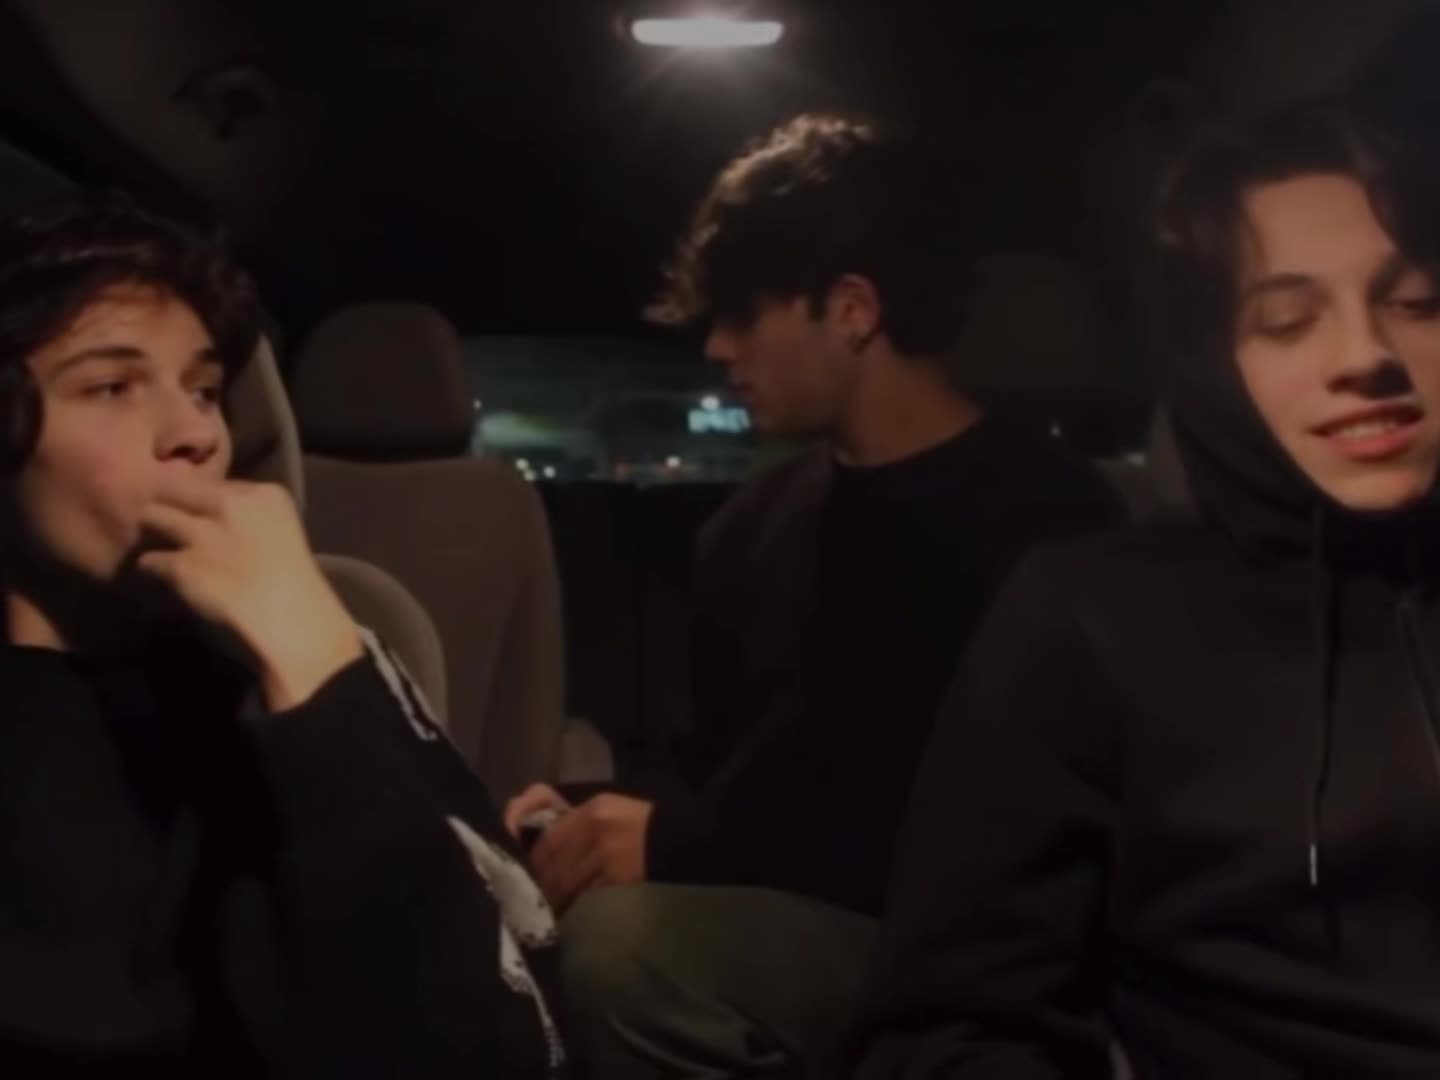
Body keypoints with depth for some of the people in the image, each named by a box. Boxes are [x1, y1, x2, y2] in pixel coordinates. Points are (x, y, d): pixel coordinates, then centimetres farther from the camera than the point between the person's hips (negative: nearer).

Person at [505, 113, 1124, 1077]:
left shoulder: (1049, 523, -9)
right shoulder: (758, 523, 15)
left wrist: (677, 846, -18)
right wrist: (614, 826, -2)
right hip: (765, 922, 6)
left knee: (625, 940, -31)